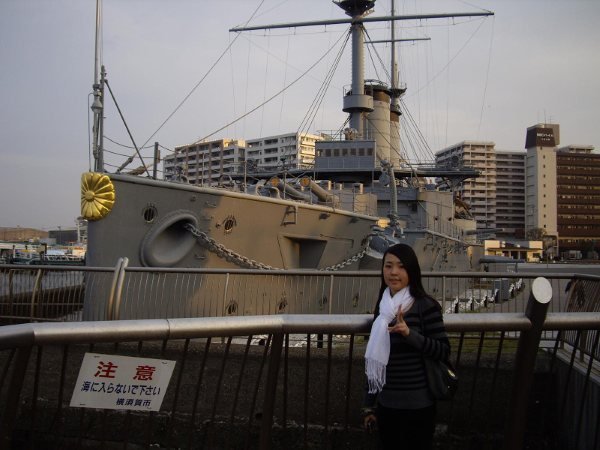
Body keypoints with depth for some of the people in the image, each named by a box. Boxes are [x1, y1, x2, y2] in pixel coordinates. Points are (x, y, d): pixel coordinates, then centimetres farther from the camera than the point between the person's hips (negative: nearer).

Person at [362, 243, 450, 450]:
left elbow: (444, 350, -13)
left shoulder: (425, 306, -10)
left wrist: (410, 334, -28)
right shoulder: (382, 305, 5)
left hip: (417, 405, -5)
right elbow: (375, 359, 11)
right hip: (386, 404, 5)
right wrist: (369, 404, 13)